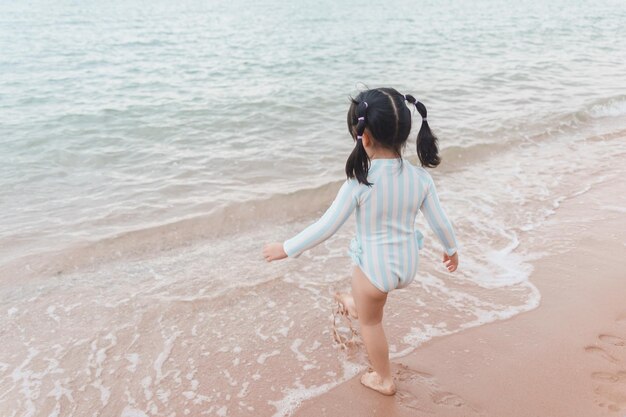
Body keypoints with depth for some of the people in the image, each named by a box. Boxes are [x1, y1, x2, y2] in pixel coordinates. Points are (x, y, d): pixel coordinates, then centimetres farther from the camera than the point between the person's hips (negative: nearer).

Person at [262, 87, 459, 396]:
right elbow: (440, 222, -2)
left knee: (370, 321, 22)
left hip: (375, 268, -4)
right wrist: (451, 249, 19)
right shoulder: (420, 178, -13)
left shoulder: (359, 183, -26)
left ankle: (384, 380, 41)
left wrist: (287, 248, -6)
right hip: (408, 266, 5)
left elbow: (326, 227, -19)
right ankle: (356, 305, 67)